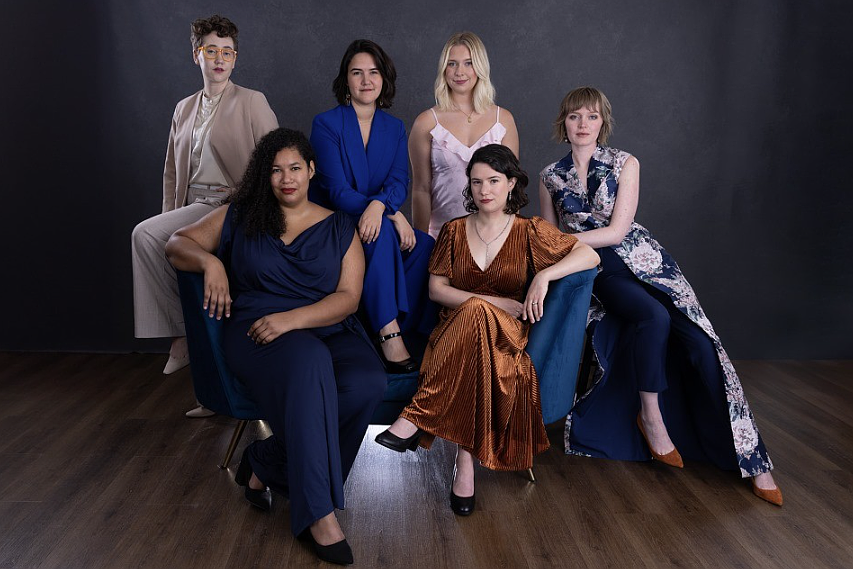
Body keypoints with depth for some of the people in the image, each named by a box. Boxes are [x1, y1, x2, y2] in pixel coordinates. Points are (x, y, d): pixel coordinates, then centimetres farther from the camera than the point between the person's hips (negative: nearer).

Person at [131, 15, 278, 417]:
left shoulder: (252, 103, 3)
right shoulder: (184, 109, 20)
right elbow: (172, 170, 22)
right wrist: (170, 220, 10)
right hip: (196, 208, 6)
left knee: (144, 234, -24)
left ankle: (184, 333, -12)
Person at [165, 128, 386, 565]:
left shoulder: (338, 227, 11)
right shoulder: (239, 217, 14)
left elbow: (348, 297, -1)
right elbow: (177, 244, 17)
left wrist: (291, 319, -17)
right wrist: (209, 260, -6)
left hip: (330, 331, 2)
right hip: (256, 332, -2)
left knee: (367, 383, -33)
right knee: (310, 363, -39)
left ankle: (265, 464, -15)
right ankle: (318, 514, -34)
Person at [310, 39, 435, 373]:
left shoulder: (394, 128, 10)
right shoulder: (326, 124, -5)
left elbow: (399, 182, -5)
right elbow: (338, 191, -13)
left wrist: (379, 205, -31)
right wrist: (394, 214, -26)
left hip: (373, 221, 4)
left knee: (425, 245, -24)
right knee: (383, 234, -34)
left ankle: (411, 328, -17)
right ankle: (390, 334, -34)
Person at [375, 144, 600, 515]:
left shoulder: (530, 231, 8)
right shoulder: (455, 231, 12)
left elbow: (590, 256, 0)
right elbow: (436, 289, 4)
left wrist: (543, 275, -18)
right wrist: (495, 302, -9)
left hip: (507, 335, -1)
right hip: (456, 334, 1)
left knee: (476, 314, -37)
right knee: (478, 311, -38)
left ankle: (417, 417, -35)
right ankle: (466, 459, -35)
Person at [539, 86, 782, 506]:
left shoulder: (625, 165, 0)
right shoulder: (551, 177, 6)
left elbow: (617, 231, -9)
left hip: (642, 259, 0)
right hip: (598, 270, 0)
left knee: (699, 342, -16)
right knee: (654, 316, -33)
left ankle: (752, 461, -8)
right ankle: (650, 416, -13)